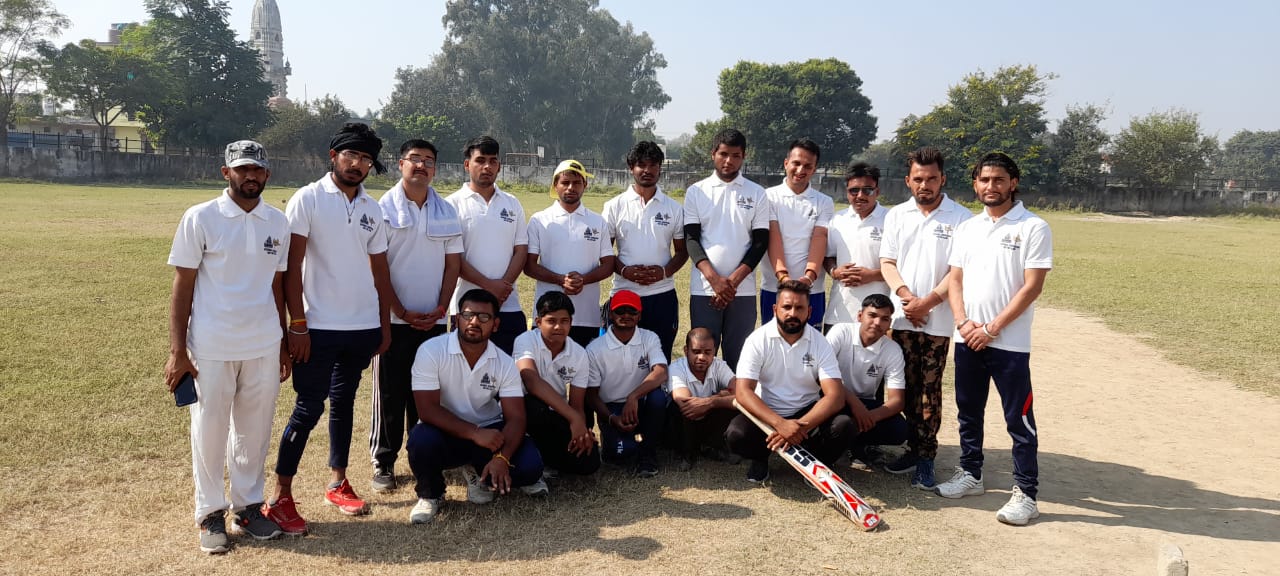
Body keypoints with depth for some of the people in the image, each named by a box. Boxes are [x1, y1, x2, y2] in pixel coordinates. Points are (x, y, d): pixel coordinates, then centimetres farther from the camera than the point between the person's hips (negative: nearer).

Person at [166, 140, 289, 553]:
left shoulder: (278, 223, 5)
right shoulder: (200, 219, -5)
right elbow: (182, 287, -4)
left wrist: (284, 343, 10)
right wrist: (177, 351, -8)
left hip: (263, 347, 3)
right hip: (210, 348, -3)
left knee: (254, 429, 10)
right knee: (210, 430, 8)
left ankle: (247, 506, 24)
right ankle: (210, 513, 22)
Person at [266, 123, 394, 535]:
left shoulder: (372, 209, 10)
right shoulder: (308, 200, -5)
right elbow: (292, 266, -9)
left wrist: (385, 324, 11)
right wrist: (298, 325, -13)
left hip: (364, 327, 5)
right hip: (319, 327, -5)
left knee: (343, 403, 15)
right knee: (309, 408, -2)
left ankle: (338, 484, 26)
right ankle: (281, 498, 8)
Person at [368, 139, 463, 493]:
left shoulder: (447, 212, 8)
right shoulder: (384, 208, -3)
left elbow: (453, 262, 8)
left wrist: (441, 308, -3)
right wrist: (401, 312, -10)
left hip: (433, 320, 3)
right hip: (393, 319, -3)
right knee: (390, 394, 2)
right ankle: (383, 463, 12)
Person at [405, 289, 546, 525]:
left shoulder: (504, 363, -8)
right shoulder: (431, 351, -16)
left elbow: (515, 418, -13)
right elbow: (427, 409, -21)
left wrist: (502, 457, -32)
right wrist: (475, 433, -29)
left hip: (489, 433, 2)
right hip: (446, 434, -2)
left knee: (530, 466, -22)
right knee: (421, 439, -36)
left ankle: (481, 475, 13)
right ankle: (430, 494, -1)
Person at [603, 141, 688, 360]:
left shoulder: (674, 208, 6)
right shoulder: (614, 206, 4)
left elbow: (682, 250, 10)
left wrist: (665, 271, -10)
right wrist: (624, 270, -13)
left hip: (662, 295, 1)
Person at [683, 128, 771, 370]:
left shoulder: (757, 194, 6)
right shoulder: (696, 192, 6)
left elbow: (760, 241, 2)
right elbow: (691, 239, 0)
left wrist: (734, 280, -9)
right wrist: (714, 279, -12)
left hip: (743, 290, 0)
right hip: (703, 289, 0)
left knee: (738, 356, 4)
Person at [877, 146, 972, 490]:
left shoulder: (960, 218, -3)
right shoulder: (896, 215, 10)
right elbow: (887, 262, 6)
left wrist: (928, 302, -14)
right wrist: (906, 296, -10)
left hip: (938, 320, -4)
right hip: (901, 317, 4)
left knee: (929, 390, -1)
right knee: (909, 388, 10)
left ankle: (926, 456, 6)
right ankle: (914, 448, 20)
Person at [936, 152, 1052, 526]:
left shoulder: (1033, 228, -6)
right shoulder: (968, 228, 11)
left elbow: (1032, 287, -12)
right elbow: (956, 279, 10)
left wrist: (991, 328, -14)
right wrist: (963, 322, -7)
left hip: (1009, 342, -5)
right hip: (967, 339, 6)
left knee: (1019, 419, 0)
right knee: (968, 412, 15)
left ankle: (1026, 493, 8)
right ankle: (970, 474, 30)